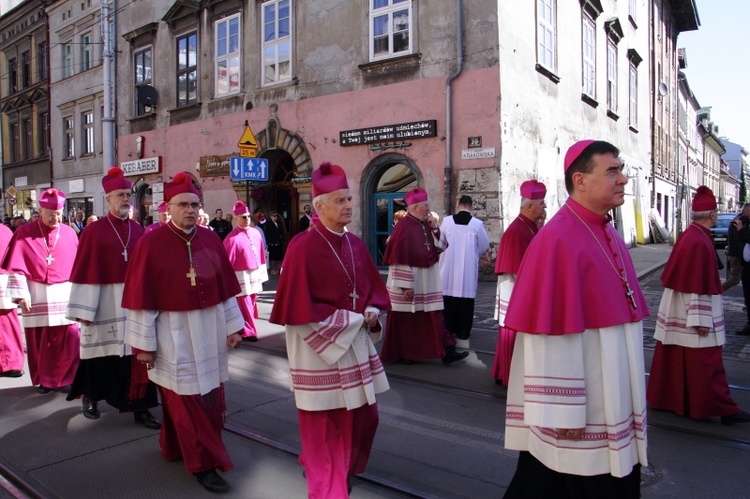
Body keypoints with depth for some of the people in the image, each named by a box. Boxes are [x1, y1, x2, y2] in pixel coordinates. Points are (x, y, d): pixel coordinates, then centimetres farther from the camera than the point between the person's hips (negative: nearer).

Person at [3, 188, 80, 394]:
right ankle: (43, 379, 23)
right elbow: (17, 267, -4)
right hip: (37, 295, -1)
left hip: (65, 294, 1)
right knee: (38, 339, 8)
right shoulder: (24, 233, -2)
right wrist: (21, 293, -11)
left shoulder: (69, 233, 4)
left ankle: (66, 378, 10)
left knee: (70, 338, -4)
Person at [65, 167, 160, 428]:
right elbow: (86, 271, -9)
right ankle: (89, 397, 37)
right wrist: (84, 308, -12)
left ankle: (140, 407, 13)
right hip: (105, 303, -3)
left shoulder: (138, 230, 7)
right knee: (103, 352, 11)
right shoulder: (93, 231, -6)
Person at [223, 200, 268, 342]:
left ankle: (248, 327, 32)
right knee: (244, 305, -2)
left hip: (254, 274, 7)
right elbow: (228, 261, -12)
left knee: (252, 303, 17)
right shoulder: (232, 238, -14)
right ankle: (248, 331, 7)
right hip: (241, 276, -7)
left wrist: (262, 272, 12)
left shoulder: (256, 233, 6)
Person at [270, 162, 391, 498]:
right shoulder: (303, 247, -16)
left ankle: (342, 470, 43)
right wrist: (350, 318, -16)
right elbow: (298, 307, -18)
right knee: (324, 425, 5)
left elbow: (374, 287, 14)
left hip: (356, 343, 7)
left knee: (365, 415, 17)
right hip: (319, 346, -7)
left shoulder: (355, 244, 5)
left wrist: (372, 311, -8)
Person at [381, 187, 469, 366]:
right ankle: (402, 354, 19)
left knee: (434, 316, 8)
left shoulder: (426, 224, 8)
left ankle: (446, 352, 11)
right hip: (409, 281, -7)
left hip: (427, 282, 8)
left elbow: (440, 247, 10)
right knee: (406, 320, 5)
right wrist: (406, 284, -20)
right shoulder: (404, 226, -16)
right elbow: (399, 257, -19)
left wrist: (435, 229, -6)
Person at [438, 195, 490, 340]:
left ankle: (448, 329, 15)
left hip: (448, 267, 1)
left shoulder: (446, 221, -6)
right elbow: (484, 247, 2)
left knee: (448, 298, 9)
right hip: (469, 268, -1)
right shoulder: (477, 224, -8)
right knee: (465, 299, 5)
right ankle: (463, 331, 9)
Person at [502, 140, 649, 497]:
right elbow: (551, 331, -22)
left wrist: (630, 392, 19)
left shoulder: (608, 234, 8)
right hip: (582, 402, -8)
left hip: (613, 396, 9)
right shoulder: (557, 241, -20)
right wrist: (563, 411, -20)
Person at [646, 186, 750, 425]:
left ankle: (667, 397, 27)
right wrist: (701, 320, -19)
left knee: (677, 359, 17)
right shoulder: (700, 242, -21)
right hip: (692, 313, -9)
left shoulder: (688, 235, 7)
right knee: (706, 362, 0)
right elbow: (700, 286, -22)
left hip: (677, 313, 9)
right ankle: (722, 408, 10)